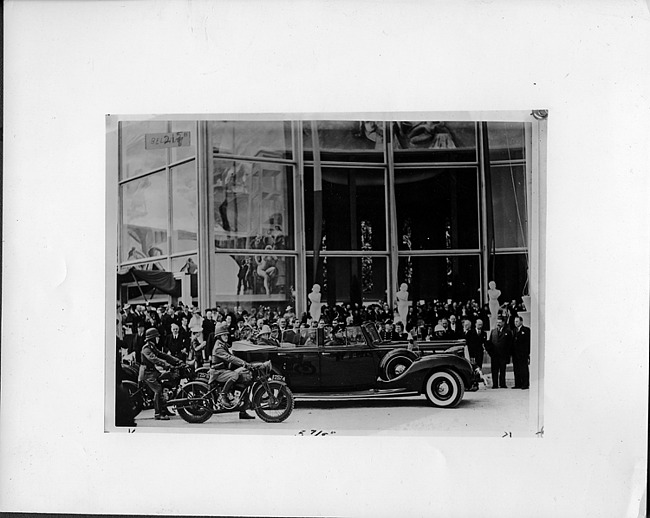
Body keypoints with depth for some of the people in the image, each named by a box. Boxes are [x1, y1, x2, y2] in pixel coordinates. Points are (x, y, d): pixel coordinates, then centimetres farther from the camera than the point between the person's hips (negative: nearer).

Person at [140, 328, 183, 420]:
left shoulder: (153, 348, 17)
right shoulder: (146, 348, -14)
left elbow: (163, 355, 13)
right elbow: (153, 359, -30)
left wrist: (177, 361, 3)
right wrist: (165, 365, -42)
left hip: (154, 371, 10)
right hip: (148, 373, -10)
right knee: (158, 390, -19)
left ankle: (164, 410, 18)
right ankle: (158, 414, -21)